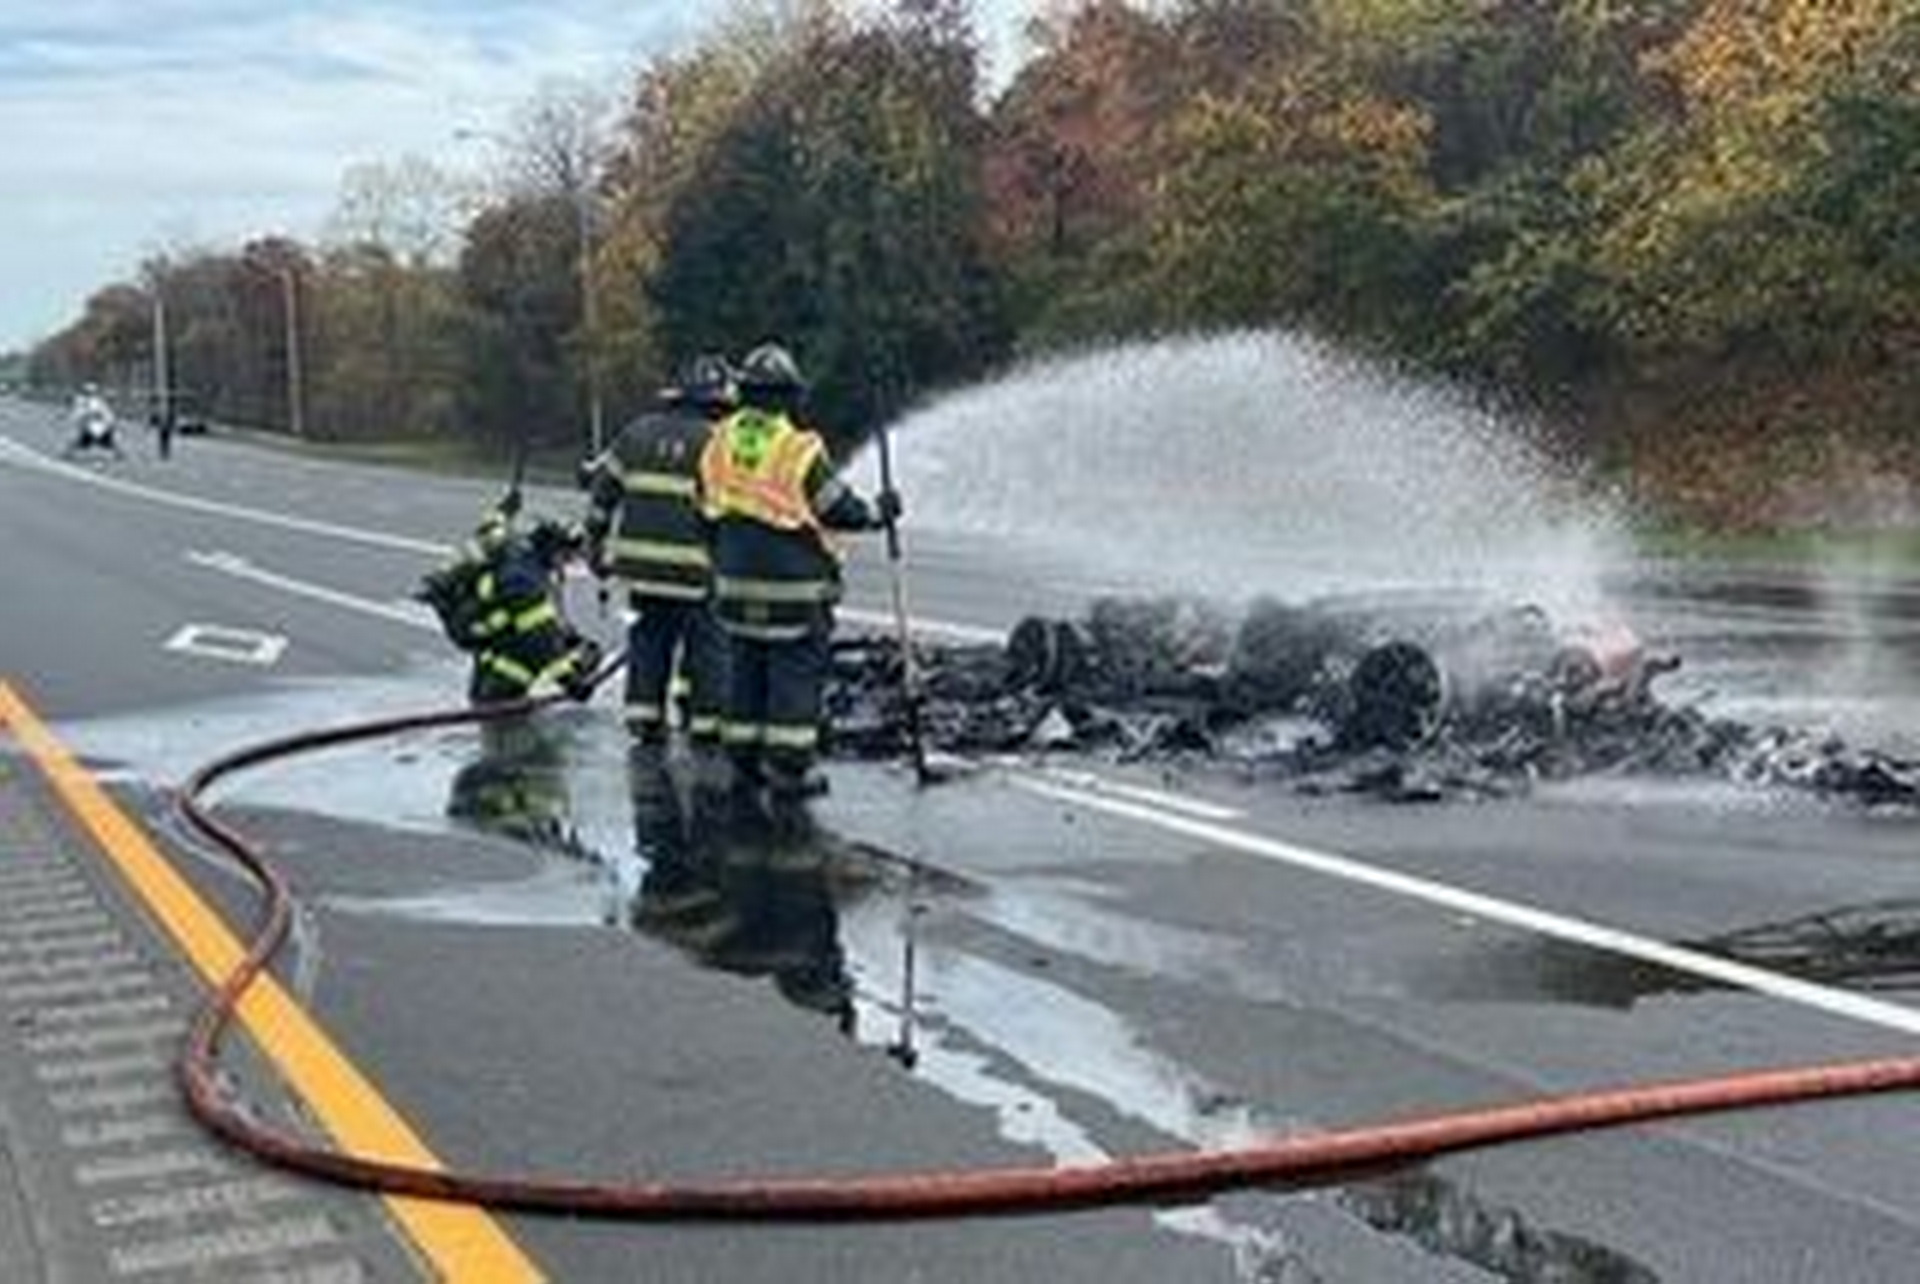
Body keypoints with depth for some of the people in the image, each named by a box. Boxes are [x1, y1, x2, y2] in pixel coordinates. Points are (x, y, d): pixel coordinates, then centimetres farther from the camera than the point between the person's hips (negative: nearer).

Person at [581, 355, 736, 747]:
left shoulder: (638, 433, 10)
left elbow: (602, 490, 13)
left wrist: (597, 546, 21)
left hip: (638, 558, 5)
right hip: (692, 565, -5)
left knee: (649, 635, 17)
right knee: (706, 642, 6)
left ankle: (644, 714, 19)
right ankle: (706, 722, 8)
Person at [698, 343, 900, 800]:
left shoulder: (719, 443, 2)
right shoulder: (800, 450, -16)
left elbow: (708, 508, 11)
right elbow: (837, 508, -8)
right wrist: (879, 511, 9)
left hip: (736, 577, 6)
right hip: (793, 582, -6)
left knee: (745, 667, 15)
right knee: (796, 669, 1)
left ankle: (744, 761, 20)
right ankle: (788, 769, 2)